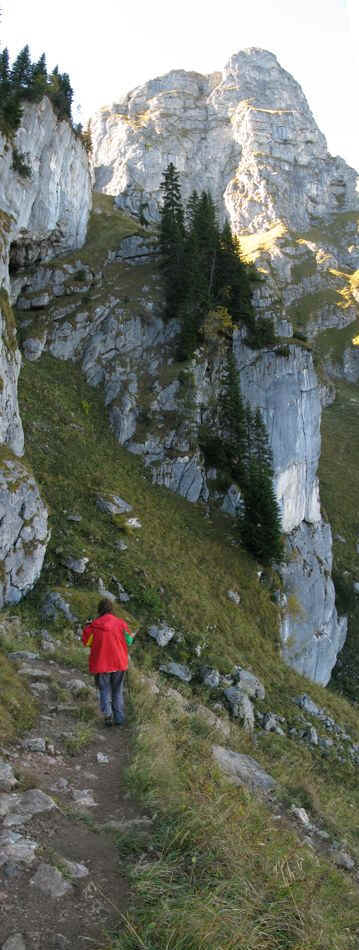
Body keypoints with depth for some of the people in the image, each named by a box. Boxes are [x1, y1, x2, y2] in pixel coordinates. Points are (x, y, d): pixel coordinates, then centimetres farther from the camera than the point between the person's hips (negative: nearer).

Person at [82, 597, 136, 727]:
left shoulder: (94, 626, -11)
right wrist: (131, 636, 20)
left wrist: (87, 627, 12)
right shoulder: (121, 623, -9)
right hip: (119, 663, 1)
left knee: (105, 690, 11)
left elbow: (86, 642, 0)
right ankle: (119, 718, 17)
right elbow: (128, 641, -1)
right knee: (118, 691, 17)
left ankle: (107, 713, -13)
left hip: (101, 663, -1)